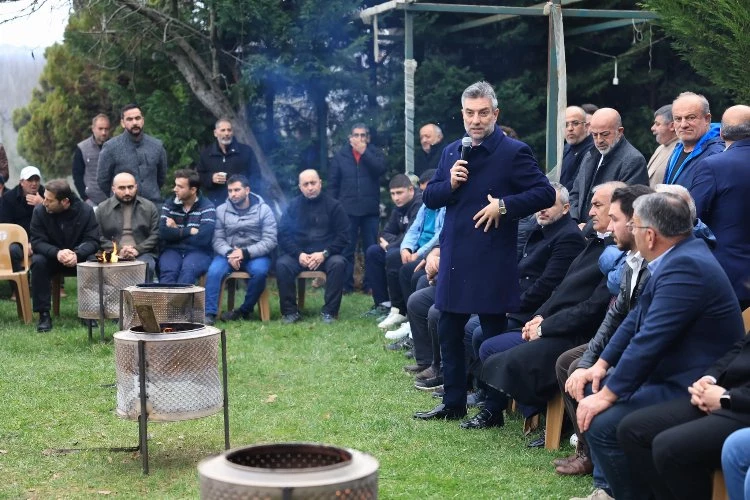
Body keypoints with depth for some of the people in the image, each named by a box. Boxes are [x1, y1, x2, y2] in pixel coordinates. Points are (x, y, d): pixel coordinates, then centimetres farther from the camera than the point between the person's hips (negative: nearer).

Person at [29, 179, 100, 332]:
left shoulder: (86, 211, -13)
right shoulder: (39, 211, -12)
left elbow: (93, 241, -16)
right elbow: (37, 241, -17)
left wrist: (77, 254, -37)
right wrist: (57, 253, -37)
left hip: (78, 257, 0)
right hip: (50, 256, 0)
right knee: (38, 262, -32)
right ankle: (44, 314, -26)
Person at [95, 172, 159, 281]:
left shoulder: (149, 207, 12)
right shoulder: (102, 209, 12)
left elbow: (155, 235, 6)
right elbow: (100, 238, 5)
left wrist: (137, 250, -8)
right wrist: (118, 251, -10)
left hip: (142, 253, 0)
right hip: (113, 254, 0)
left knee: (147, 266, -33)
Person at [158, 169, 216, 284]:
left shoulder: (207, 207, -1)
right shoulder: (169, 205, 11)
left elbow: (203, 237, -15)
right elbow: (163, 233, -4)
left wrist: (176, 231, -2)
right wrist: (189, 231, -10)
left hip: (198, 252, -2)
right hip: (172, 250, 2)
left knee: (188, 269, -35)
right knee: (168, 270, -31)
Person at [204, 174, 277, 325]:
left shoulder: (263, 210, -2)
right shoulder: (221, 210, 5)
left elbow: (270, 241, -9)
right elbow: (218, 239, 0)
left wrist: (245, 252, -20)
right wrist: (229, 253, -22)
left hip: (255, 254, -1)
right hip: (228, 253, 2)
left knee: (259, 270, -34)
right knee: (214, 271, -29)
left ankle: (245, 310, -14)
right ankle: (209, 314, -26)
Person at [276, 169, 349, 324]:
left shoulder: (333, 205, 3)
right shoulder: (293, 206, 7)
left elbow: (343, 236, -2)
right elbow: (283, 235, 2)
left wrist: (324, 254, -16)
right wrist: (298, 254, -15)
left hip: (327, 254, -1)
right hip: (298, 254, 1)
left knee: (338, 263, -32)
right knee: (282, 264, -28)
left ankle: (329, 311, -22)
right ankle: (290, 311, -17)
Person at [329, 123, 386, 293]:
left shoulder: (374, 153, 7)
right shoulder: (340, 156, 6)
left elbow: (381, 169, -14)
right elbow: (333, 183, 6)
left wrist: (364, 152, -14)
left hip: (370, 209, 0)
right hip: (347, 209, 0)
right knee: (347, 249, 1)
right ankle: (346, 284, 6)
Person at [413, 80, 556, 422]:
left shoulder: (514, 152, -7)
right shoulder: (451, 152, 13)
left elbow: (545, 194, -11)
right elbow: (429, 198, 14)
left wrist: (504, 205, -21)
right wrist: (449, 184, -6)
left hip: (492, 262, -7)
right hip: (454, 259, 7)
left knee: (493, 334, 2)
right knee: (448, 332, 13)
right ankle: (453, 403, 26)